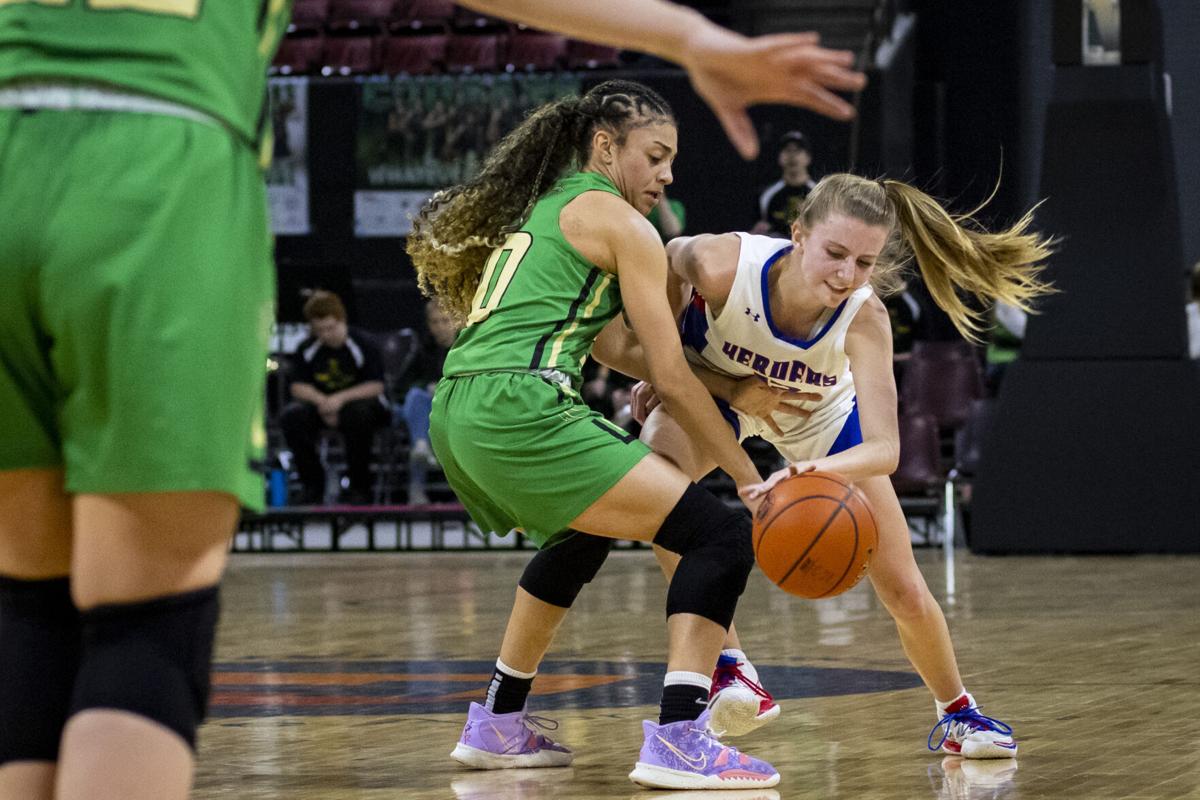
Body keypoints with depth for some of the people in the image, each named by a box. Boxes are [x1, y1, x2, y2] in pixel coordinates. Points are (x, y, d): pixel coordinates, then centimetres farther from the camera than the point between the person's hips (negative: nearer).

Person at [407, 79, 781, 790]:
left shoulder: (542, 206, 28)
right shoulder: (619, 222, 3)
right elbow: (673, 379, 1)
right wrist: (753, 481, 5)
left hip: (455, 414, 10)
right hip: (518, 410, -10)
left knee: (583, 535, 37)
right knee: (724, 536, -10)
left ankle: (499, 725, 38)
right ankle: (677, 738, -24)